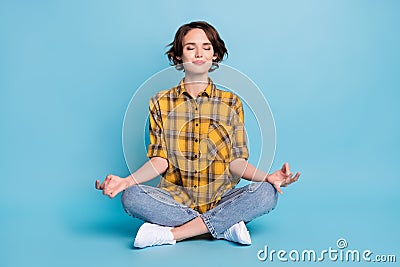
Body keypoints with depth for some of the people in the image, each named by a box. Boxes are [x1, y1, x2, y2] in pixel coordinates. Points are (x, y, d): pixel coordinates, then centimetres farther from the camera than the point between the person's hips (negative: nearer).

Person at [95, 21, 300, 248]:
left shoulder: (231, 102, 8)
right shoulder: (161, 103, 9)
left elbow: (236, 160, 3)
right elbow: (160, 159, 3)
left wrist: (267, 177, -16)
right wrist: (127, 180, -14)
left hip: (220, 199, 0)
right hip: (175, 199, 0)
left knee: (267, 193, -28)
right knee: (131, 197, -29)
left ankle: (169, 233, -25)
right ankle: (226, 226, -24)